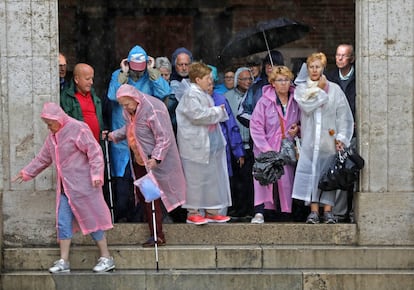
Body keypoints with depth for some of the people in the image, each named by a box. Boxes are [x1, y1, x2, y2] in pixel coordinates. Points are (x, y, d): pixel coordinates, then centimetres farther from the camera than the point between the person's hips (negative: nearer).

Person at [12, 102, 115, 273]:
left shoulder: (78, 129, -12)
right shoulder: (53, 136, 13)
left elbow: (95, 152, -15)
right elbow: (43, 158, 24)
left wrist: (96, 175, -20)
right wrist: (27, 173, 26)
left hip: (82, 185, -8)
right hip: (64, 187, 8)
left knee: (92, 220, -2)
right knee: (63, 223, 4)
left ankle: (106, 258, 6)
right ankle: (63, 262, 8)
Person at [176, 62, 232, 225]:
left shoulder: (204, 95, 16)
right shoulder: (191, 95, -13)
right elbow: (198, 115, -23)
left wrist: (219, 112, 5)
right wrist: (217, 111, -12)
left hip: (211, 144, 9)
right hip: (196, 146, -9)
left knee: (212, 177, 11)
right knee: (196, 179, -2)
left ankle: (211, 211, 19)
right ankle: (192, 213, 6)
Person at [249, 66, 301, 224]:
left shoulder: (295, 101, 7)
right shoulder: (265, 101, -5)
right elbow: (256, 126, -8)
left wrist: (297, 129, -1)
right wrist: (267, 150, -14)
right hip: (266, 150, -3)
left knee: (286, 180, -1)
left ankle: (285, 211, 8)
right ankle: (259, 212, -18)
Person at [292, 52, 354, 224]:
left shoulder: (334, 89, 8)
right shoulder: (301, 89, 9)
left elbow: (343, 115, 3)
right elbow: (307, 106, -10)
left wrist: (341, 137, -7)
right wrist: (320, 90, -1)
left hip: (329, 139, 0)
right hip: (310, 139, 0)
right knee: (311, 173, -7)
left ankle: (328, 210, -1)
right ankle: (314, 211, -5)